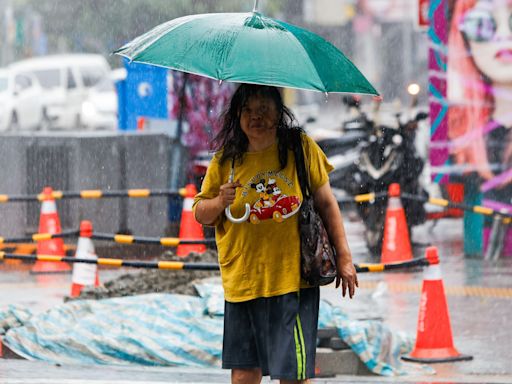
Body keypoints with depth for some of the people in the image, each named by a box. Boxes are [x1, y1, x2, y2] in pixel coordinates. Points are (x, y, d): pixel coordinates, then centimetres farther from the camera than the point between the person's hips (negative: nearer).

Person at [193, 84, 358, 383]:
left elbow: (326, 202, 6)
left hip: (293, 277, -2)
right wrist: (220, 202, -11)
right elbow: (200, 213, 11)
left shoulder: (301, 148, 2)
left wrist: (344, 257, 3)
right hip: (243, 279, 2)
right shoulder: (226, 160, 6)